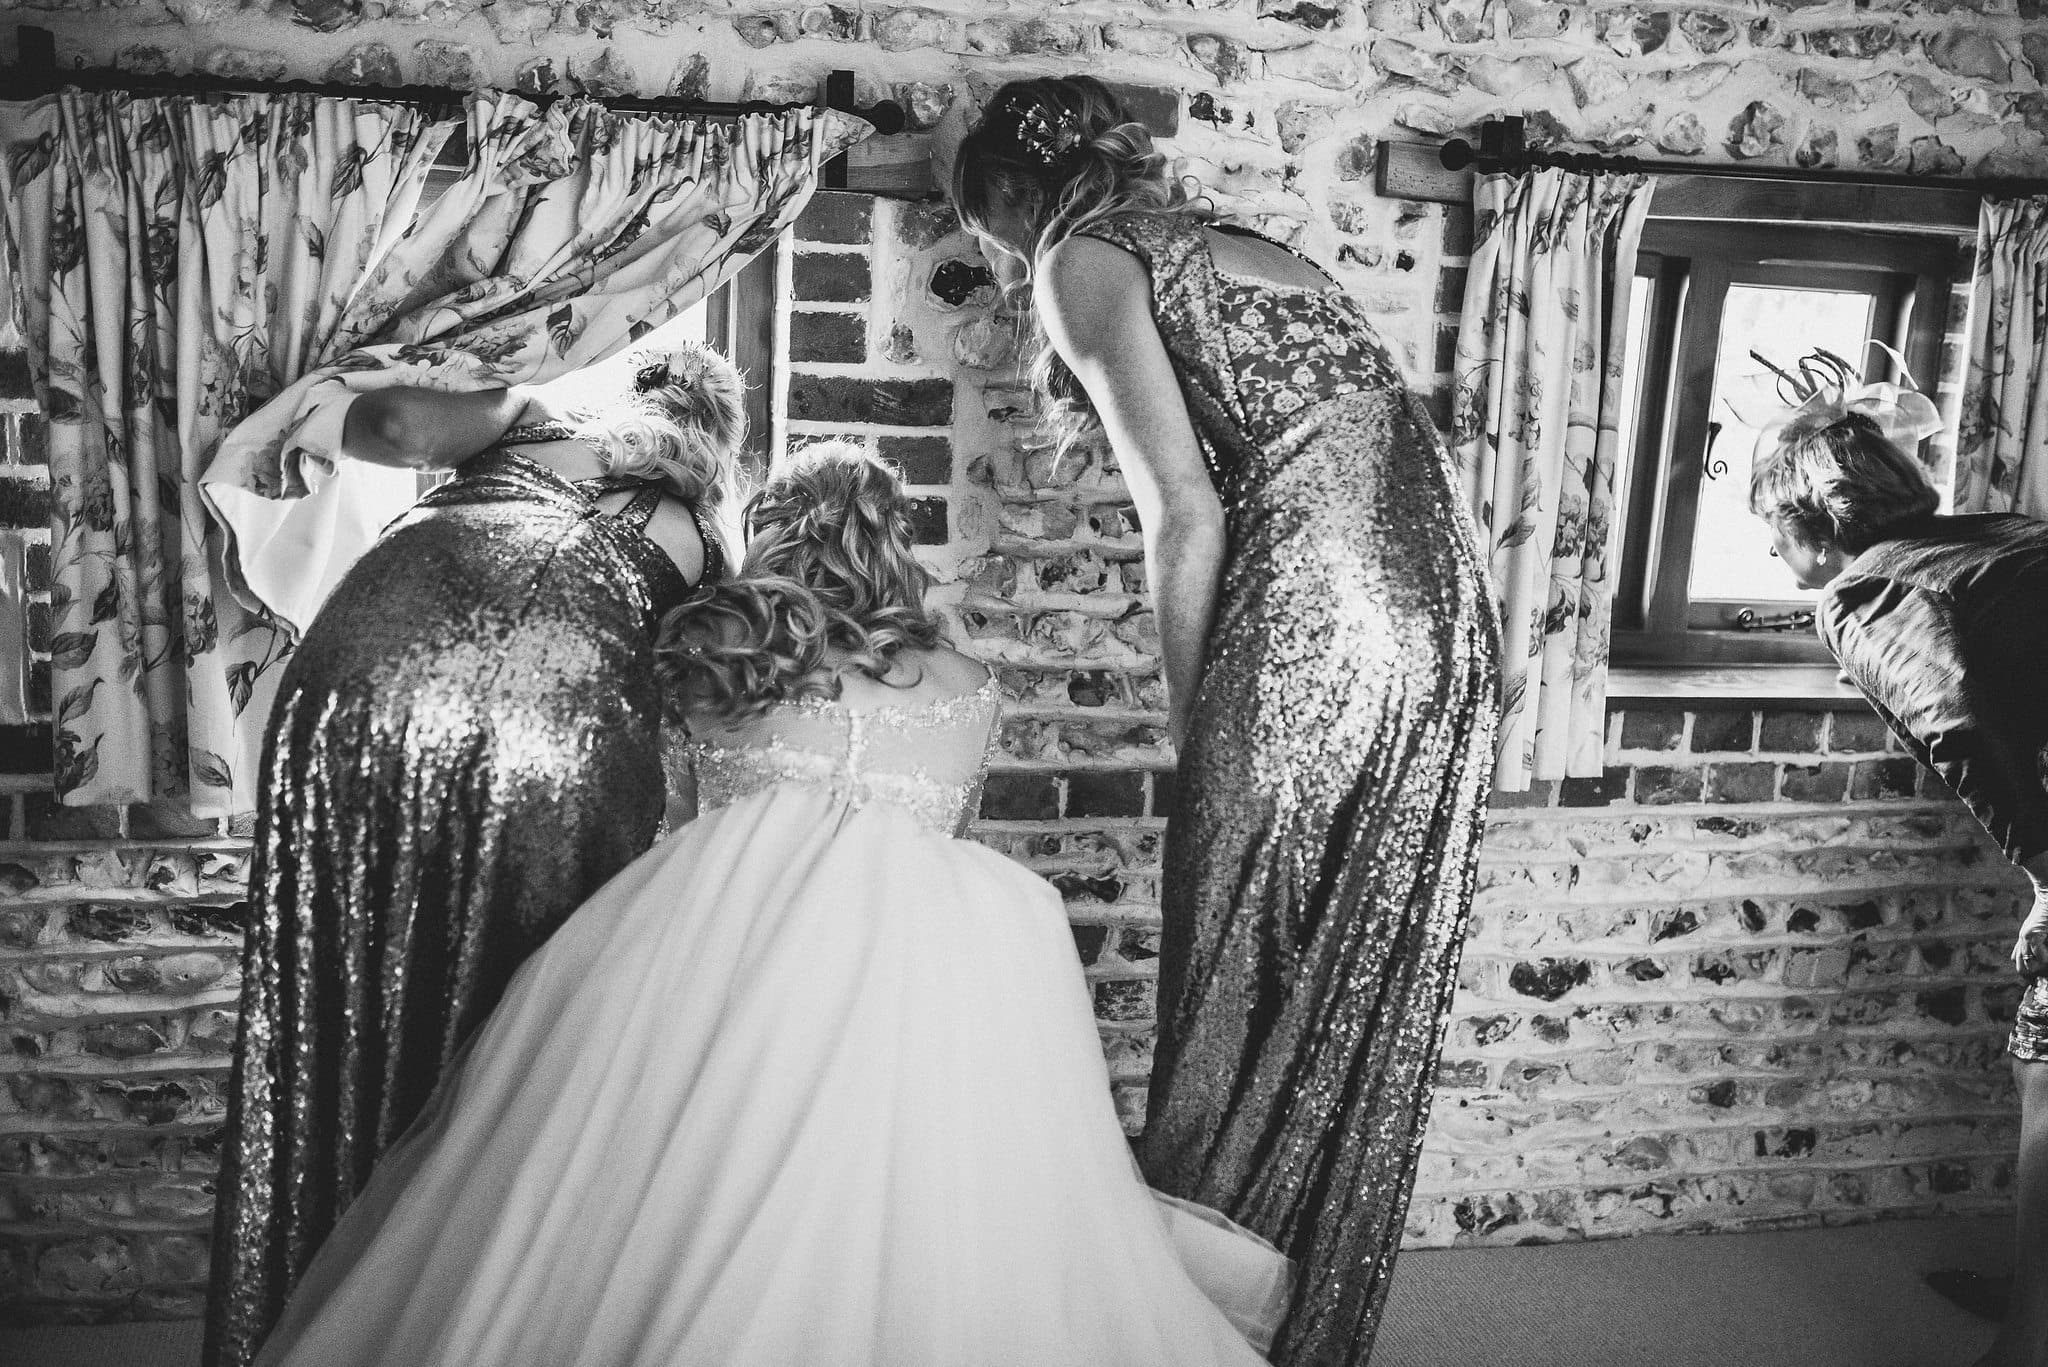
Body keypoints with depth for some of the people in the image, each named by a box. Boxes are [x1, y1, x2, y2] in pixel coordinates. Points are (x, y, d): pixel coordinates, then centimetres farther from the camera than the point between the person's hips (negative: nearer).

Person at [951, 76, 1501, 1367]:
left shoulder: (1083, 254, 5)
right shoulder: (1249, 246, 27)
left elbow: (1187, 517, -7)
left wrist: (1188, 728, 1)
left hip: (1316, 622, -8)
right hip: (1450, 616, 8)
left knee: (1245, 1023, 5)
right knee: (1367, 1020, 16)